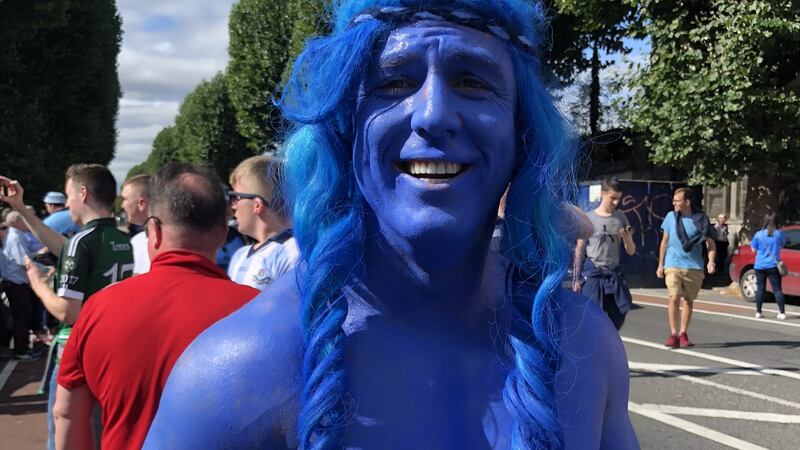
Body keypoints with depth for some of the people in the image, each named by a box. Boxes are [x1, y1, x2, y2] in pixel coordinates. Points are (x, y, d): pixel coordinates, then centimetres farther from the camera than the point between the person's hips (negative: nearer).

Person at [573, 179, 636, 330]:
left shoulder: (621, 218, 7)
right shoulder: (588, 218, -2)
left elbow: (631, 251, 10)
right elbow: (579, 250, 1)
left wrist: (626, 237, -12)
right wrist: (576, 278, -3)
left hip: (614, 274, 4)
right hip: (593, 274, -4)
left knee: (616, 318, 6)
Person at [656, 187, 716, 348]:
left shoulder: (700, 219, -2)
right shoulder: (671, 216, 3)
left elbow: (710, 243, 2)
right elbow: (664, 242, 12)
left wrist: (711, 261, -15)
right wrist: (660, 264, 11)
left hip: (694, 267, 0)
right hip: (673, 265, 0)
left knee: (688, 301, 8)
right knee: (674, 298, -12)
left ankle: (683, 334, 20)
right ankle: (673, 334, -7)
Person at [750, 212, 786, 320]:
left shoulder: (759, 234, -7)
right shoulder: (779, 234, -5)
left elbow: (753, 249, 2)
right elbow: (783, 243, 14)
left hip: (760, 266, 0)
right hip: (773, 266, 0)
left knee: (760, 289, 8)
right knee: (777, 289, 3)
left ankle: (758, 312, 10)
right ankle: (782, 313, 0)